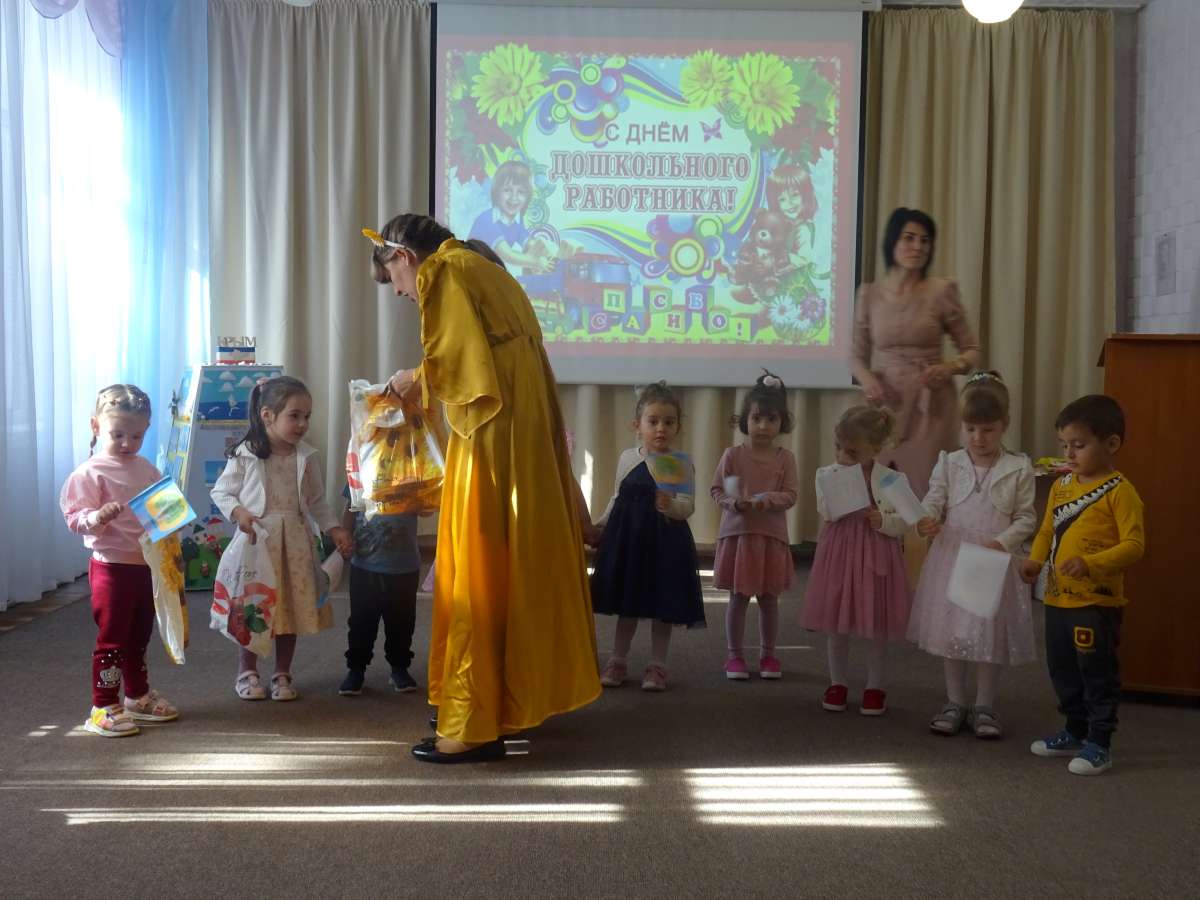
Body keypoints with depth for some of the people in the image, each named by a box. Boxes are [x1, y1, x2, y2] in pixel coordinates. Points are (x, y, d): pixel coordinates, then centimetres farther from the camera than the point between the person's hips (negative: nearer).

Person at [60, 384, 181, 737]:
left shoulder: (146, 469, 9)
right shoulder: (90, 473, -10)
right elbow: (75, 517, -13)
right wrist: (98, 517, -33)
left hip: (148, 565, 7)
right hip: (112, 566, -7)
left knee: (139, 637, 19)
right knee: (112, 639, -2)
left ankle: (138, 696, 33)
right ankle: (104, 708, 7)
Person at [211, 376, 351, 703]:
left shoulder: (306, 457, 2)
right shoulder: (245, 454, -7)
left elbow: (316, 501, 10)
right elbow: (221, 492, 0)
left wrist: (334, 528, -1)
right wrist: (238, 511, -18)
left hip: (294, 542, 3)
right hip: (256, 539, -3)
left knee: (292, 605, 8)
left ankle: (283, 673, 22)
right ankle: (247, 672, 22)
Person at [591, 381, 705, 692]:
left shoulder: (681, 464, -7)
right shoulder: (627, 458, 5)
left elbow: (687, 504, -15)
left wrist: (671, 506, -34)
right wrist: (599, 526, 15)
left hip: (665, 540, -3)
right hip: (627, 537, 3)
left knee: (663, 605, 4)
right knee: (626, 603, 12)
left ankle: (657, 664, 16)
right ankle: (618, 660, 23)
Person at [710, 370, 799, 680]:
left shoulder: (785, 458, 1)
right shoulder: (732, 455, -1)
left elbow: (790, 495, -3)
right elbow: (717, 490, 1)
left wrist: (769, 499, -21)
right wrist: (734, 503, -18)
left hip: (772, 535, 1)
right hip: (737, 533, -1)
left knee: (769, 598, 10)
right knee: (738, 597, 5)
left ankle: (768, 653, 25)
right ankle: (735, 655, 17)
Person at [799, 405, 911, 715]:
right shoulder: (827, 475, -2)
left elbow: (903, 523, -2)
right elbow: (828, 514, -12)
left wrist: (883, 521, -21)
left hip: (876, 556, -1)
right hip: (838, 552, 2)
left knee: (876, 626, 8)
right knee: (837, 624, 11)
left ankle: (875, 686, 24)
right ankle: (837, 683, 27)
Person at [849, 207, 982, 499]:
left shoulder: (941, 291, 0)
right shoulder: (870, 294, 5)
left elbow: (973, 351, 5)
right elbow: (857, 355, 12)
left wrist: (950, 367, -15)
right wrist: (866, 378, -9)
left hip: (930, 407, -2)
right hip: (885, 405, 2)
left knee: (927, 491, -4)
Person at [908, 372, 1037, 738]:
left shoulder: (1018, 468, -3)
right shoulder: (949, 464, 1)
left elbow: (1026, 517, -1)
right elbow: (933, 501, -5)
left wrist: (1003, 541, -18)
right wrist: (927, 520, -27)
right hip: (951, 559, 2)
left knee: (991, 633, 5)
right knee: (951, 629, 9)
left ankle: (984, 706, 21)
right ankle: (955, 702, 24)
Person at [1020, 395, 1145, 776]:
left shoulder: (1119, 491, -13)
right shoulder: (1061, 485, 9)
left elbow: (1134, 544, -18)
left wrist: (1090, 563, -29)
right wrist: (1036, 559, 0)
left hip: (1097, 602, -8)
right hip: (1058, 598, 8)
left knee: (1098, 672, 3)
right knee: (1063, 671, 18)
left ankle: (1099, 744, 15)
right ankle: (1075, 733, 34)